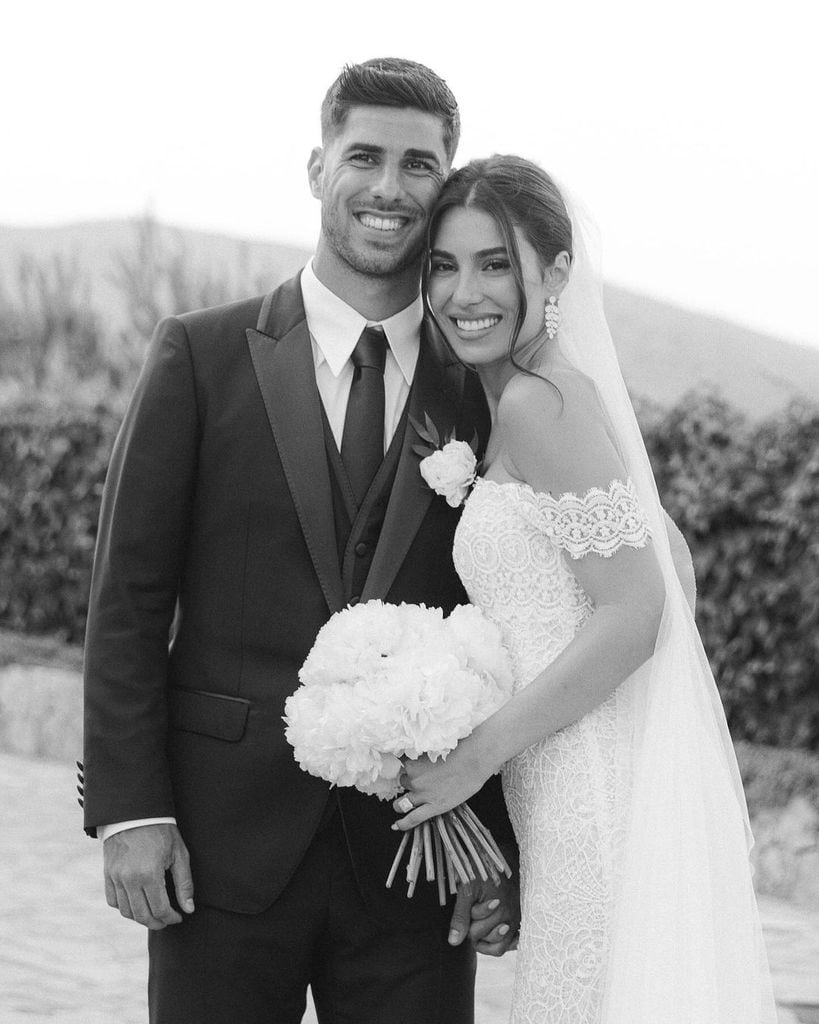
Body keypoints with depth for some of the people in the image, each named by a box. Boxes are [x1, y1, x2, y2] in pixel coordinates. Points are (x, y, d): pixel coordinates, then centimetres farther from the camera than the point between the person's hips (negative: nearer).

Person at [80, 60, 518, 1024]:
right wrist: (129, 810, -7)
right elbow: (128, 599, 0)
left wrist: (504, 843, 1)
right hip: (226, 842, -1)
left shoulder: (484, 391, 6)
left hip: (415, 865, 1)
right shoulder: (201, 356, 2)